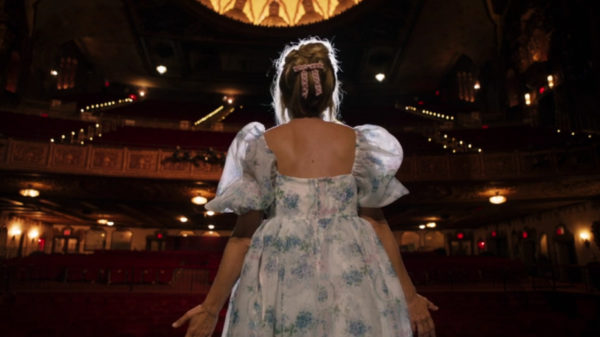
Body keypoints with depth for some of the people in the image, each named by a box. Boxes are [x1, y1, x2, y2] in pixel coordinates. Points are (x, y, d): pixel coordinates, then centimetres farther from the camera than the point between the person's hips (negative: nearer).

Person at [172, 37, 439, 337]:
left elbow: (245, 233, -5)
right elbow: (376, 224, 1)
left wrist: (211, 308, 3)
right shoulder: (357, 142, 1)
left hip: (282, 277, -1)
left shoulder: (265, 145, -4)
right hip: (352, 277, 2)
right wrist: (409, 296, 10)